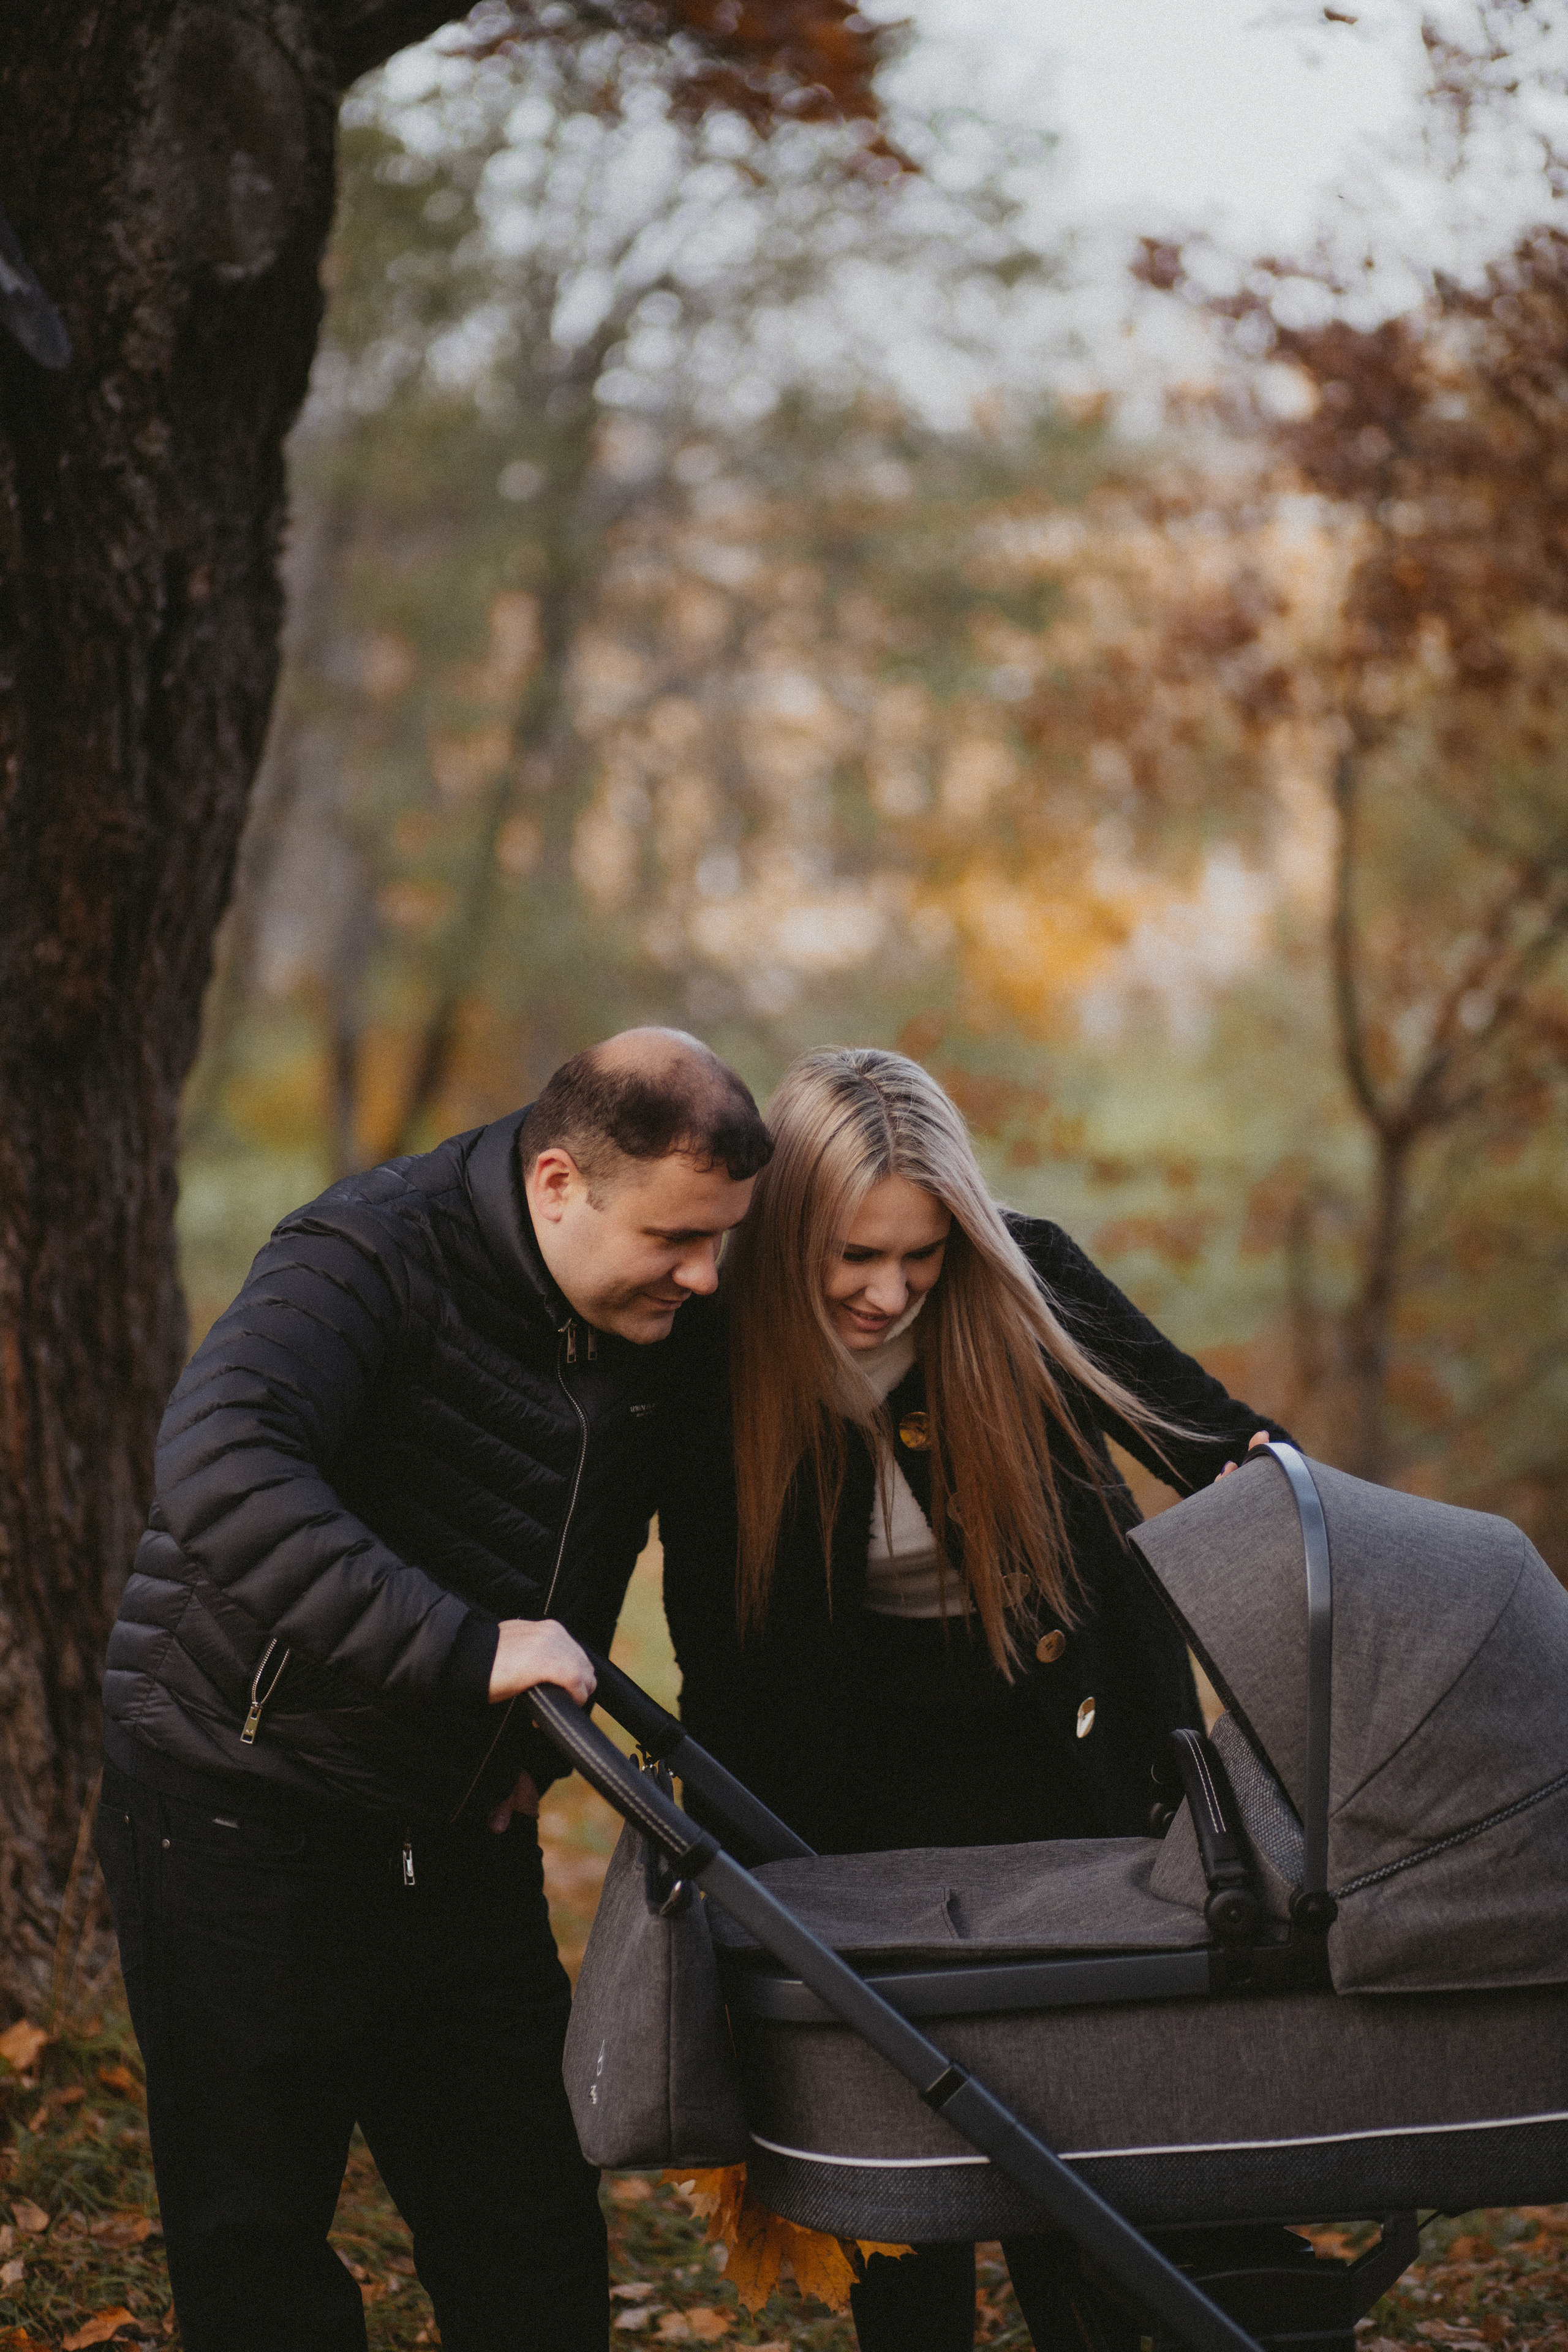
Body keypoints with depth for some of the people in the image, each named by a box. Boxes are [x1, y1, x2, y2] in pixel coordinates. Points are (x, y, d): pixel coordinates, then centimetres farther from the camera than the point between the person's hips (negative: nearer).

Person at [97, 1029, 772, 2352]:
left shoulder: (662, 1325, 1)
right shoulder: (376, 1257, -21)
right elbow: (222, 1473, -40)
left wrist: (542, 1744, 8)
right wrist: (466, 1647, -43)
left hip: (463, 1838, 6)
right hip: (244, 1830, -6)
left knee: (536, 2242, 8)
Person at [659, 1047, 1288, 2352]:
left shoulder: (1028, 1283, -15)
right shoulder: (721, 1374, -16)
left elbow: (1210, 1434, 0)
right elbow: (722, 1666, -9)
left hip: (1090, 1762, 1)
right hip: (883, 1793, 0)